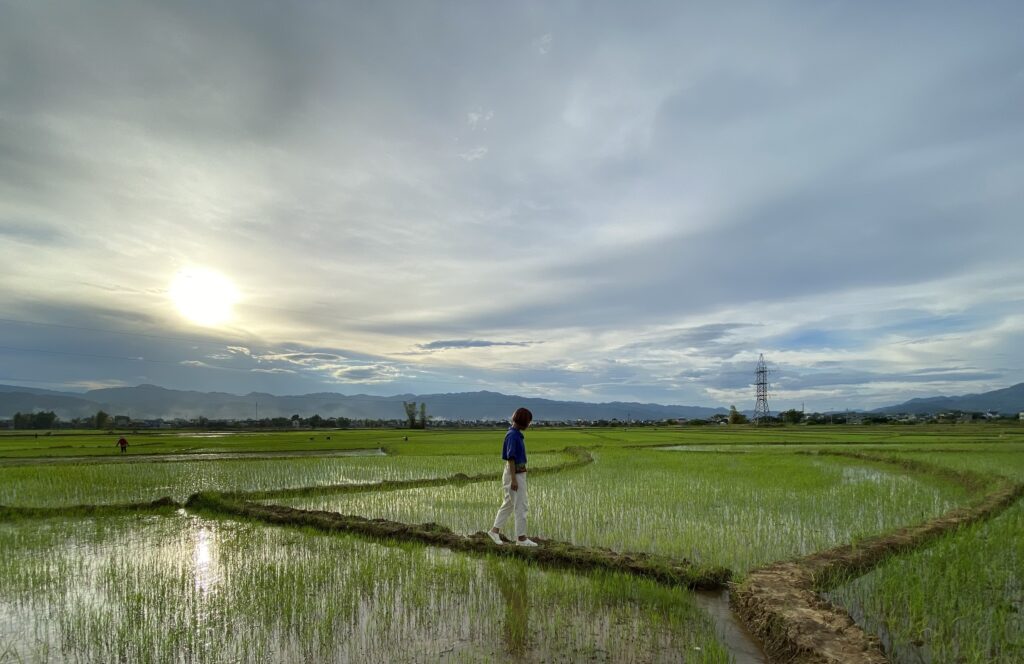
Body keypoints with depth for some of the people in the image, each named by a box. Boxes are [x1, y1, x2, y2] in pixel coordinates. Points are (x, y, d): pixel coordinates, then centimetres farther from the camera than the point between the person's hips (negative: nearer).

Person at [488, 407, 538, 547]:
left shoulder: (516, 434, 11)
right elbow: (511, 458, -22)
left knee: (509, 504, 15)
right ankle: (521, 538, 5)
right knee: (520, 506, -3)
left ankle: (495, 530, 23)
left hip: (518, 473, 10)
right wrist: (514, 479, -22)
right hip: (514, 474, -10)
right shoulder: (512, 435, -20)